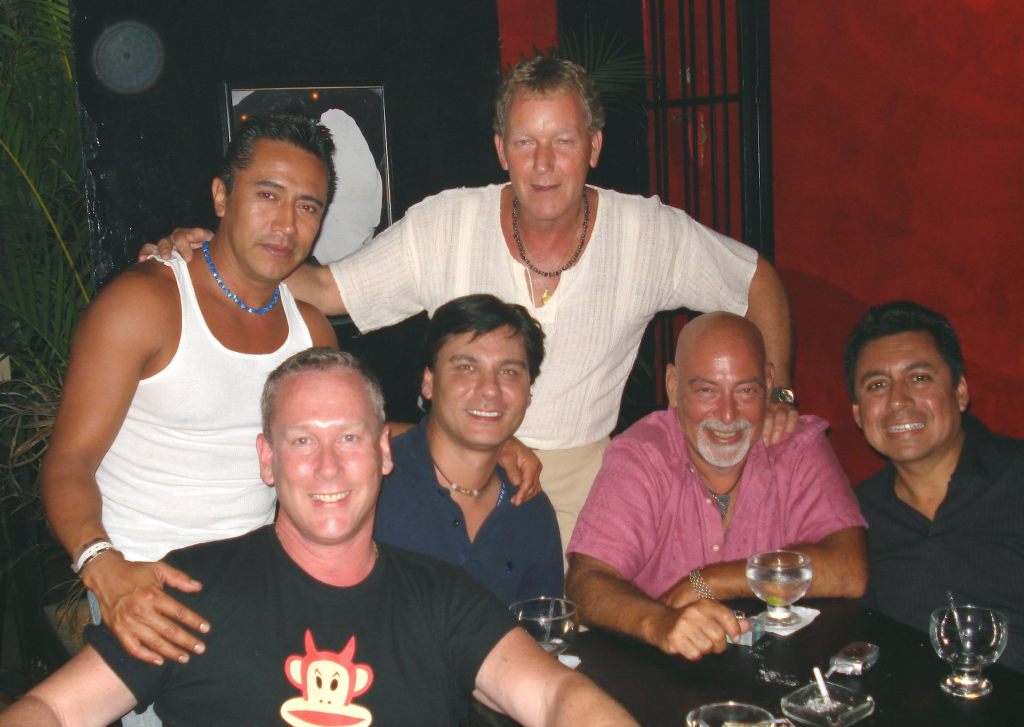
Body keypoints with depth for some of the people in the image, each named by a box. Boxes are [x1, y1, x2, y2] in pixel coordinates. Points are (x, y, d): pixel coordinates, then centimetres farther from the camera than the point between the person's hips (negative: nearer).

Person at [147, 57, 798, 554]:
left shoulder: (651, 233, -7)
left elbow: (760, 282, 7)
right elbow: (325, 291, -3)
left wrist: (777, 394, -1)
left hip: (584, 478, 1)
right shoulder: (444, 225, -8)